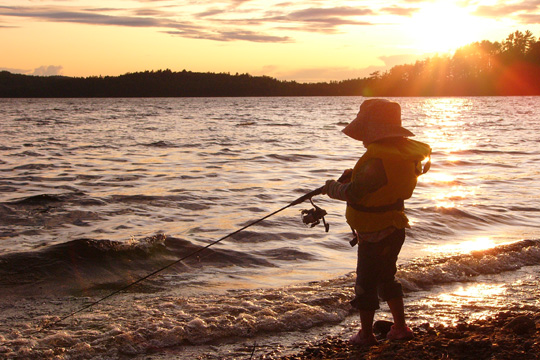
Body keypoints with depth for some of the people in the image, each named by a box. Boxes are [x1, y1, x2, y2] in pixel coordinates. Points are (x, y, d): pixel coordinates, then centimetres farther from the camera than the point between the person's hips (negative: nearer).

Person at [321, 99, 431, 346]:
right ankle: (400, 329, 29)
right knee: (386, 278, 22)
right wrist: (355, 175, 3)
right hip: (393, 230, 9)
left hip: (375, 235, -9)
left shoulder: (379, 158, -28)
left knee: (366, 283, 6)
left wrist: (332, 187, -6)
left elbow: (352, 193, -25)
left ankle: (366, 335, 18)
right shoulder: (401, 150, 3)